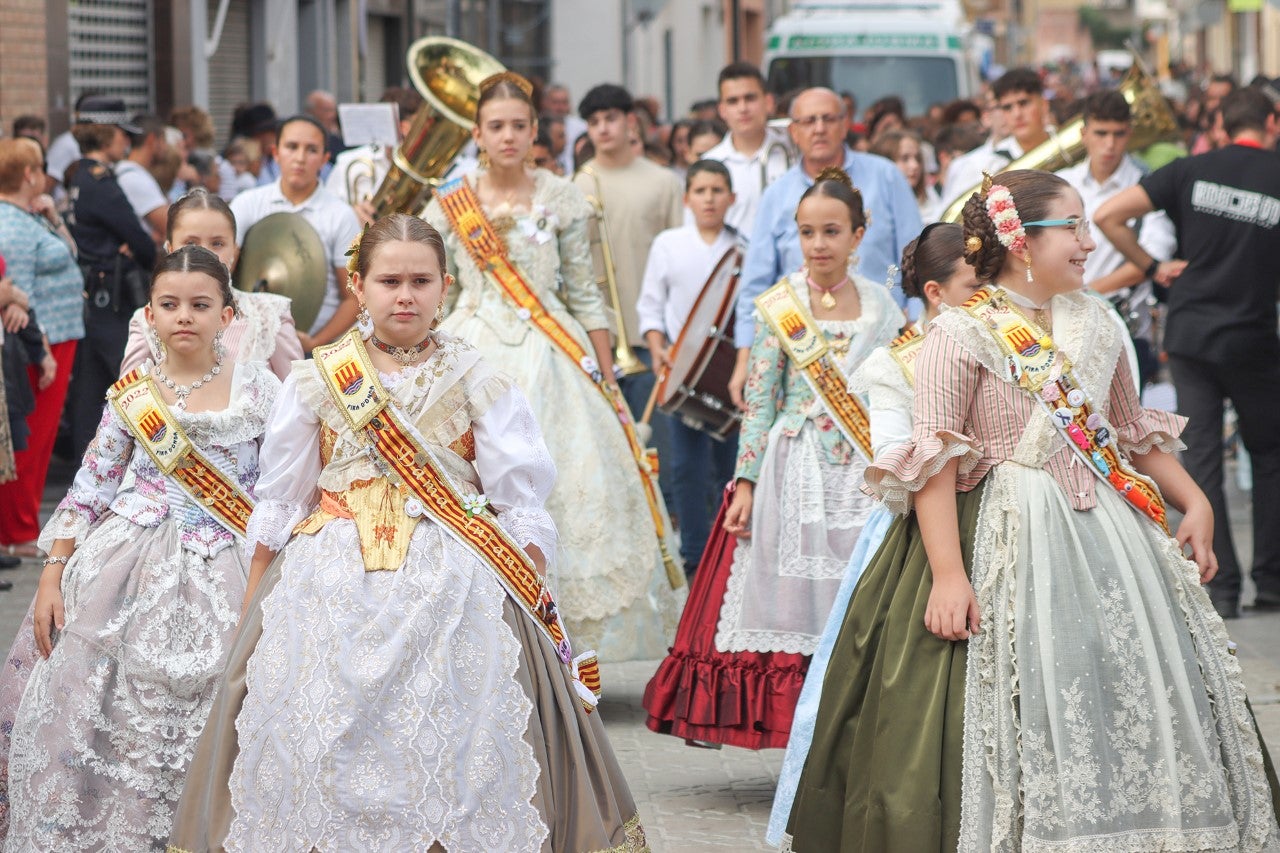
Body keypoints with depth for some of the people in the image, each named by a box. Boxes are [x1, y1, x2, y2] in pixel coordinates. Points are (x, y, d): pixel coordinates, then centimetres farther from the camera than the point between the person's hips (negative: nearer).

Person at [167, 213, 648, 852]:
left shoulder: (479, 385, 3)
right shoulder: (316, 382, 6)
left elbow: (523, 510, 2)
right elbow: (277, 507, 11)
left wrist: (536, 606, -5)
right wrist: (251, 604, 9)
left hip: (453, 590, -1)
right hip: (334, 593, 1)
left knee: (455, 751, -5)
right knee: (324, 749, -1)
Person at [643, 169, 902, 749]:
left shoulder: (882, 305, 6)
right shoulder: (777, 308, 0)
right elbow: (758, 403, -1)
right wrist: (746, 483, -7)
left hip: (866, 476, 2)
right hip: (797, 472, -1)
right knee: (798, 598, -3)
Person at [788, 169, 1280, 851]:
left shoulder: (1094, 323, 12)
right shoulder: (961, 335, -8)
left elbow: (1134, 432, 23)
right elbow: (934, 463, -15)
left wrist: (1194, 502, 12)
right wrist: (948, 573, -23)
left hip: (1110, 530, 6)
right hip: (1010, 540, -6)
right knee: (1028, 712, -8)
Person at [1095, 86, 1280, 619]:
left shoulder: (1192, 171, -1)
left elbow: (1107, 216, -7)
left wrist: (1152, 267, 3)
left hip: (1190, 334, 1)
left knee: (1200, 455, 4)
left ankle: (1220, 587, 2)